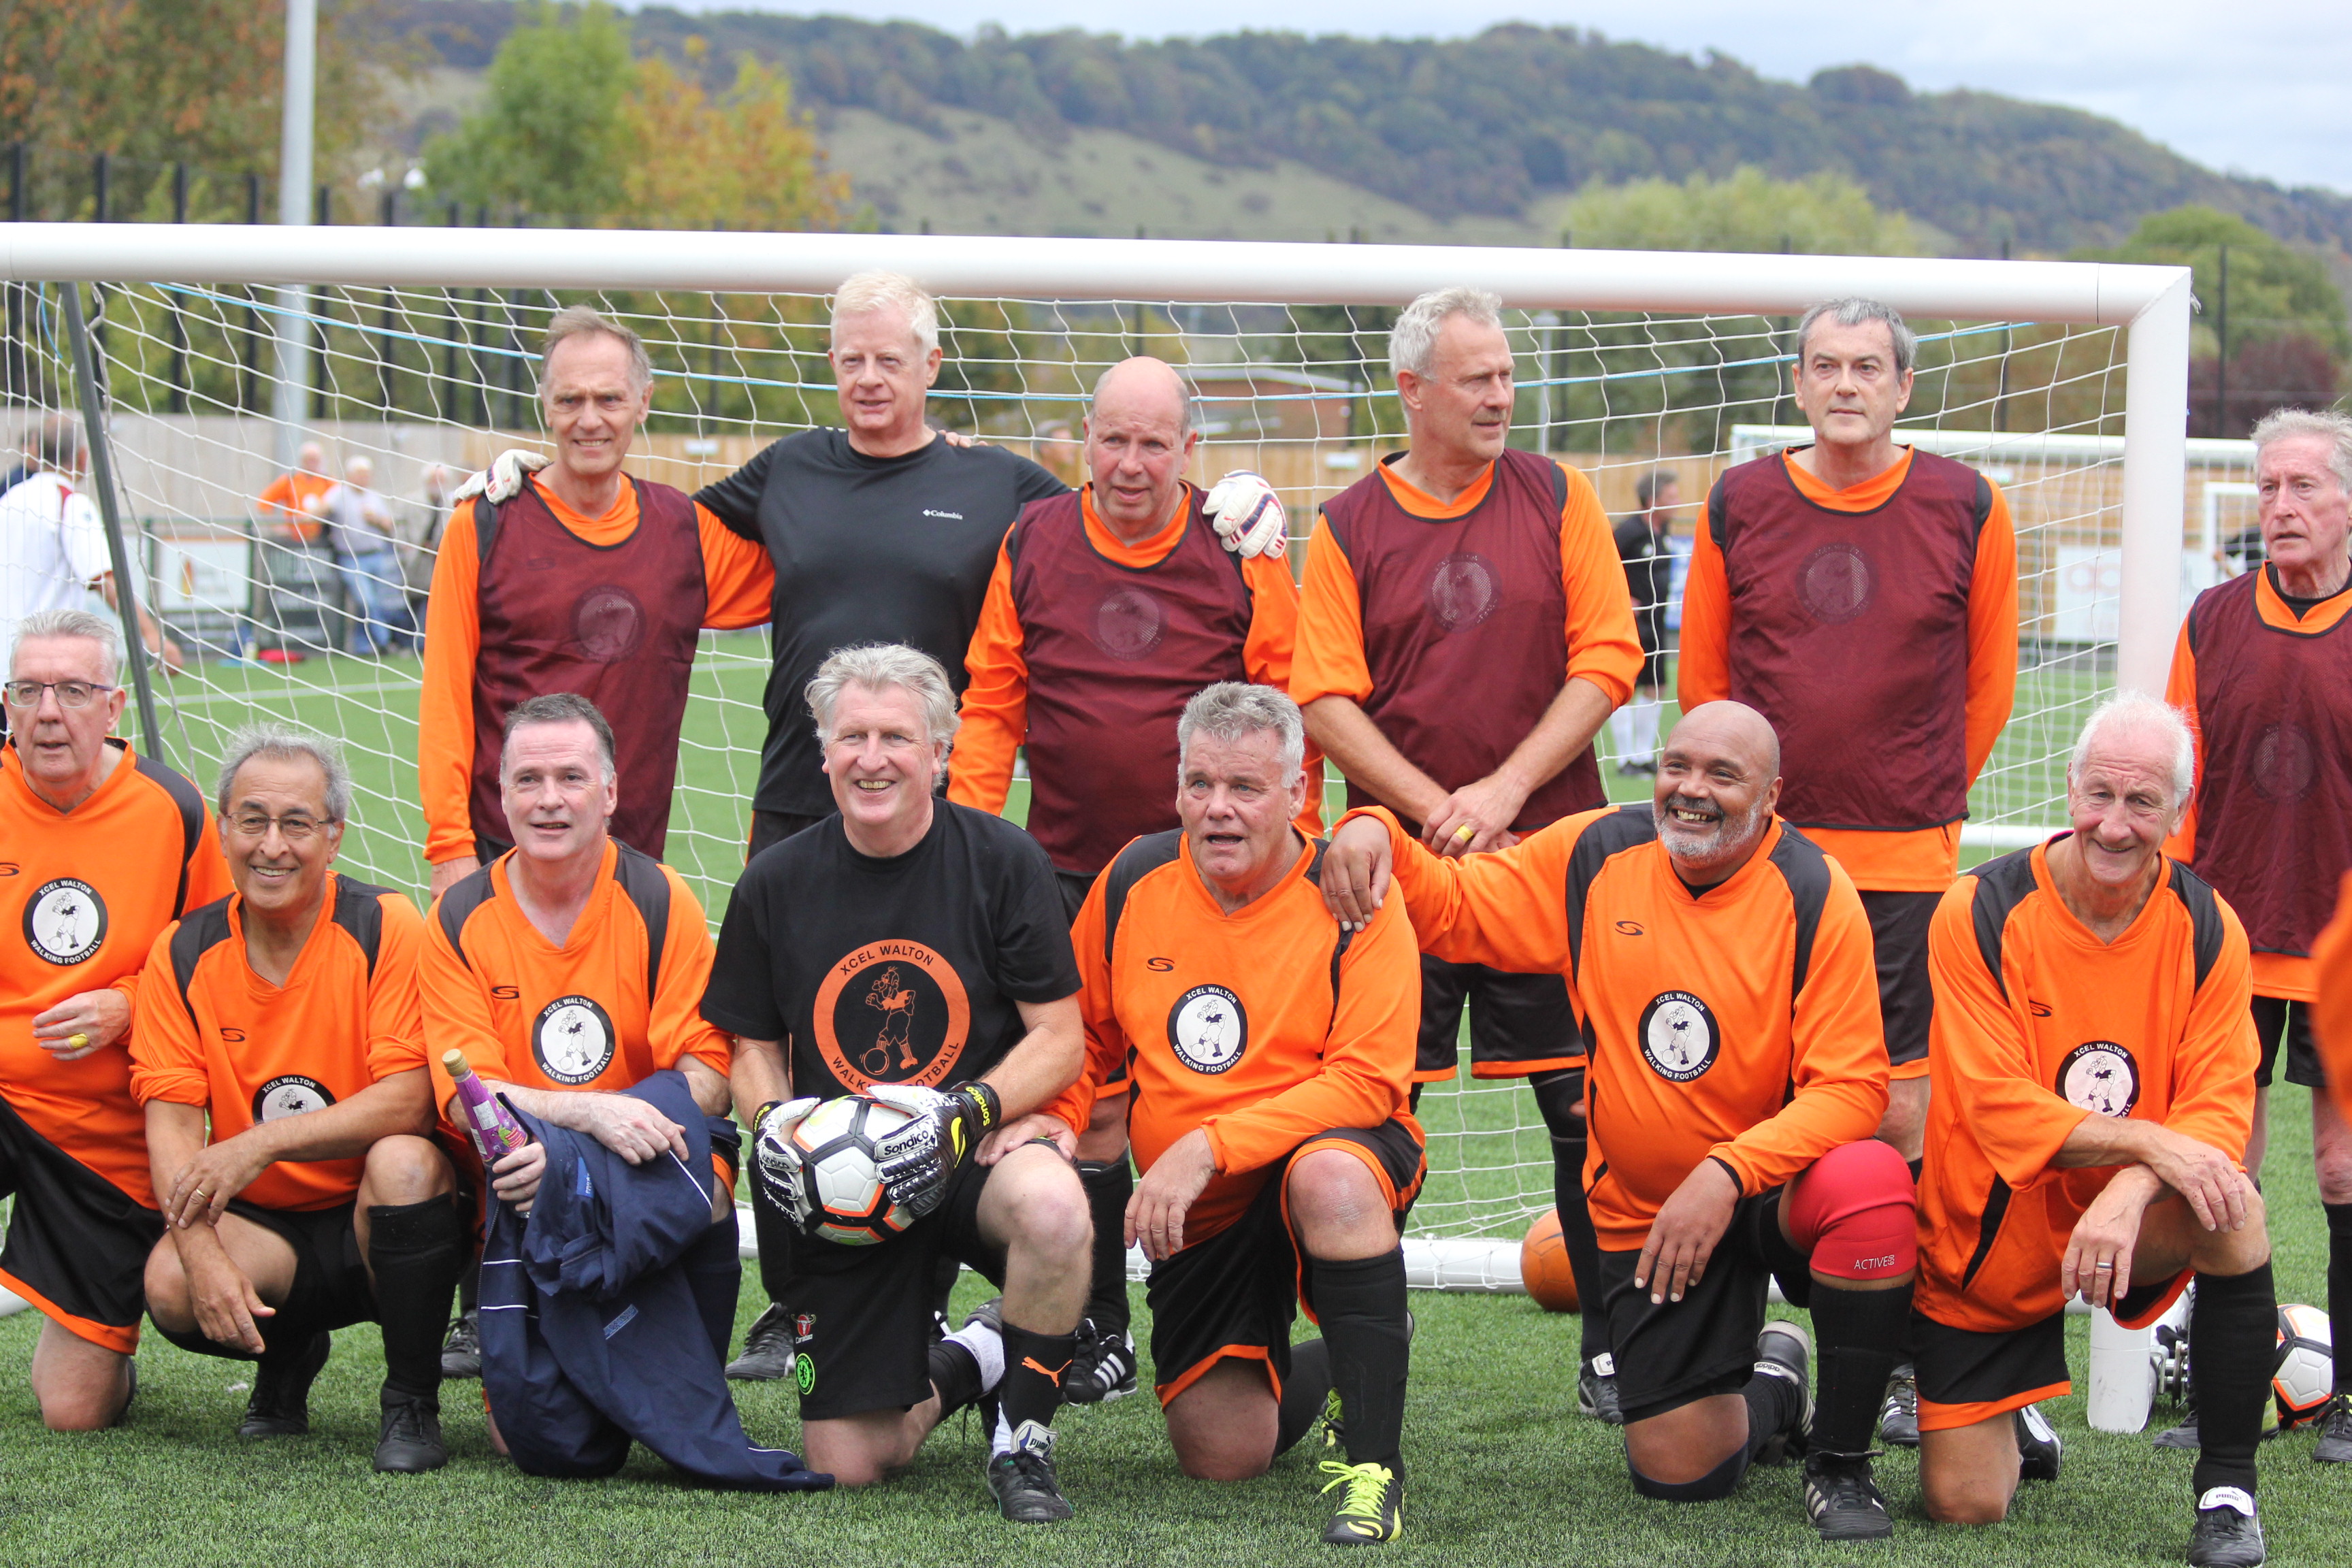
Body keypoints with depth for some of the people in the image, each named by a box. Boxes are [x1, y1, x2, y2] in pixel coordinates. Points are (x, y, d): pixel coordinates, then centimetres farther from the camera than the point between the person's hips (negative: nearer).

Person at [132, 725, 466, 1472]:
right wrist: (202, 1251, -24)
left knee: (403, 1163, -35)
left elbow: (409, 1100, -19)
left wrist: (263, 1143, -27)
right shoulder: (184, 953, -1)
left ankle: (412, 1404, -13)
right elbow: (170, 1122, -7)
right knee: (171, 1285, -28)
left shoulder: (386, 928, -10)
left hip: (377, 1218, -2)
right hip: (262, 1226, 2)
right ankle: (287, 1357, 10)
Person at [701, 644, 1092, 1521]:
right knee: (847, 1464, -8)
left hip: (979, 1151, -2)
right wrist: (772, 1119, -11)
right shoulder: (776, 882, 3)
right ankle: (966, 1363, 27)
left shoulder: (1002, 861, -5)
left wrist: (965, 1114, -23)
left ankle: (1023, 1435, -13)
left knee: (1050, 1206, -40)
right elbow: (752, 1047, 12)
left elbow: (1059, 1042, -5)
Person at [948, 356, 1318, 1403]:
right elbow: (991, 702, 7)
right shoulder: (1031, 546, 3)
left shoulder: (1241, 552, -2)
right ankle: (1097, 1333, 13)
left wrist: (1293, 845, -5)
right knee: (1086, 1101, 3)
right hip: (1071, 874, 2)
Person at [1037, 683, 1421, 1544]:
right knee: (1223, 1455, -1)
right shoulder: (1133, 880, 0)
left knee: (1329, 1174, -41)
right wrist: (1053, 1124, -6)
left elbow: (1365, 1083, -22)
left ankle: (1374, 1469, -32)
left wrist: (1208, 1146, -28)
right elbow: (1087, 1037, 14)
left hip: (1341, 1161, -5)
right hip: (1201, 1215, 5)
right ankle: (1319, 1365, 37)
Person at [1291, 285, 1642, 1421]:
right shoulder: (1348, 528, 4)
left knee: (1586, 1104, 1)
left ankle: (1614, 1348, 9)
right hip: (1399, 856, 0)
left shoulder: (1557, 499, 5)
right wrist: (1435, 808, -12)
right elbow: (1324, 700, 0)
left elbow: (1606, 662, 0)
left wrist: (1506, 790, -10)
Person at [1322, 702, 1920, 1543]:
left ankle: (1841, 1463, -14)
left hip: (1774, 1190, -2)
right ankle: (1769, 1382, 35)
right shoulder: (1595, 856, -4)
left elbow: (1851, 1085, -19)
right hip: (1644, 1212, 2)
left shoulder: (1814, 892, -14)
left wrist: (1727, 1175, -30)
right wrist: (1374, 832, -13)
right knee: (1679, 1472, -5)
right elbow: (1452, 908, 7)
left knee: (1872, 1181, -37)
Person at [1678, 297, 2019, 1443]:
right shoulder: (1738, 507, 4)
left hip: (1906, 861, -1)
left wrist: (1923, 803, 11)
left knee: (1900, 1111, -3)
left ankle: (1906, 1362, 6)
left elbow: (1988, 680, 10)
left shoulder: (1965, 510, 1)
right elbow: (1702, 674, 14)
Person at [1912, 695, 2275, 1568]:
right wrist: (2148, 1141, -33)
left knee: (2231, 1212, -34)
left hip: (2128, 1226, 1)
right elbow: (1995, 1103, -21)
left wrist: (2128, 1193, -35)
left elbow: (2221, 1105, -16)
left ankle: (2227, 1492, -18)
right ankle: (2005, 1416, 35)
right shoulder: (1981, 915, -15)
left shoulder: (2205, 930, -8)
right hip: (1987, 1246, -1)